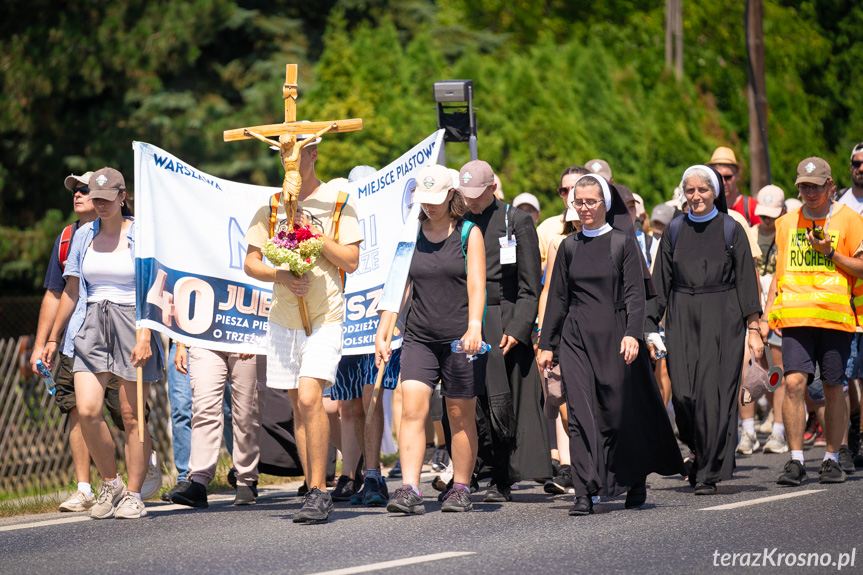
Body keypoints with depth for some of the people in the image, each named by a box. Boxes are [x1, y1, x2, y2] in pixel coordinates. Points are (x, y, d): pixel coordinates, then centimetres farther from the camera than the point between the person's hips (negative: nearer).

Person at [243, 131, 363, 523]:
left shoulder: (338, 203, 1)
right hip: (283, 316, 4)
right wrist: (282, 276, -11)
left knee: (310, 398, -18)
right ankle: (315, 491, 14)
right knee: (297, 404, 7)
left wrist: (316, 234, -13)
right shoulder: (271, 207, 11)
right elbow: (251, 263, 8)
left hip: (325, 317, -4)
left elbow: (351, 262, -3)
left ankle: (319, 492, -13)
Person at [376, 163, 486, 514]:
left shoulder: (469, 234, 1)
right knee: (412, 409, -13)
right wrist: (381, 334, 5)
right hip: (419, 337, 2)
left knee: (461, 416, 5)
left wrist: (474, 327, -23)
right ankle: (409, 490, -18)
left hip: (459, 338, -2)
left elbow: (476, 285, -8)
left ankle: (461, 489, 17)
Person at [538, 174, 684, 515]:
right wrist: (547, 343, 12)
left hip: (614, 336, -3)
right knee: (580, 413, -7)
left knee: (620, 411, 0)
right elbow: (558, 298, 15)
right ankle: (584, 493, -9)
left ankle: (636, 480, 22)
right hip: (576, 338, 3)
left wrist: (632, 334, -18)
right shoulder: (569, 247, 11)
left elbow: (635, 293, -6)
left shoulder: (623, 243, 0)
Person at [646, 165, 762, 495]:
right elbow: (660, 282, 10)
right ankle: (700, 450, 20)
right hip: (682, 318, 2)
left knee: (713, 392, -9)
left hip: (722, 319, -2)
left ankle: (709, 472, -2)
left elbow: (746, 280, 2)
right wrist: (651, 327, 4)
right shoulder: (674, 231, 9)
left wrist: (753, 327, -5)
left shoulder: (731, 230, 3)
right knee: (683, 393, -8)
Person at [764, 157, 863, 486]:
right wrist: (766, 316, 14)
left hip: (835, 317, -2)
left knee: (833, 389, 3)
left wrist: (830, 253, -11)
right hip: (795, 317, 2)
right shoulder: (787, 223, 15)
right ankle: (796, 462, -10)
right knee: (793, 382, -12)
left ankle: (831, 460, 16)